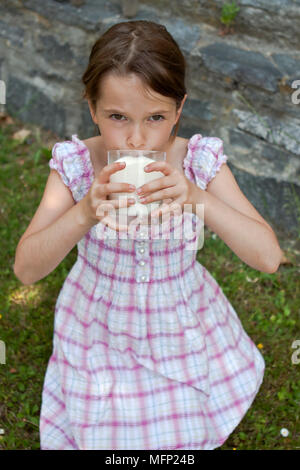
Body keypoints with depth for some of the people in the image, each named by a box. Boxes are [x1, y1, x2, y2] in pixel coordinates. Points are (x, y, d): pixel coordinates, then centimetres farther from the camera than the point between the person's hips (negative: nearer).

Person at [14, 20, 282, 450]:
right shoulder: (74, 165, -21)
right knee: (105, 430, 20)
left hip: (181, 325, 1)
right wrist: (85, 212, -41)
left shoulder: (200, 163, -20)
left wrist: (197, 198, -39)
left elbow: (268, 257, -24)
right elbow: (26, 269, -23)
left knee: (179, 430, 23)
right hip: (101, 328, 0)